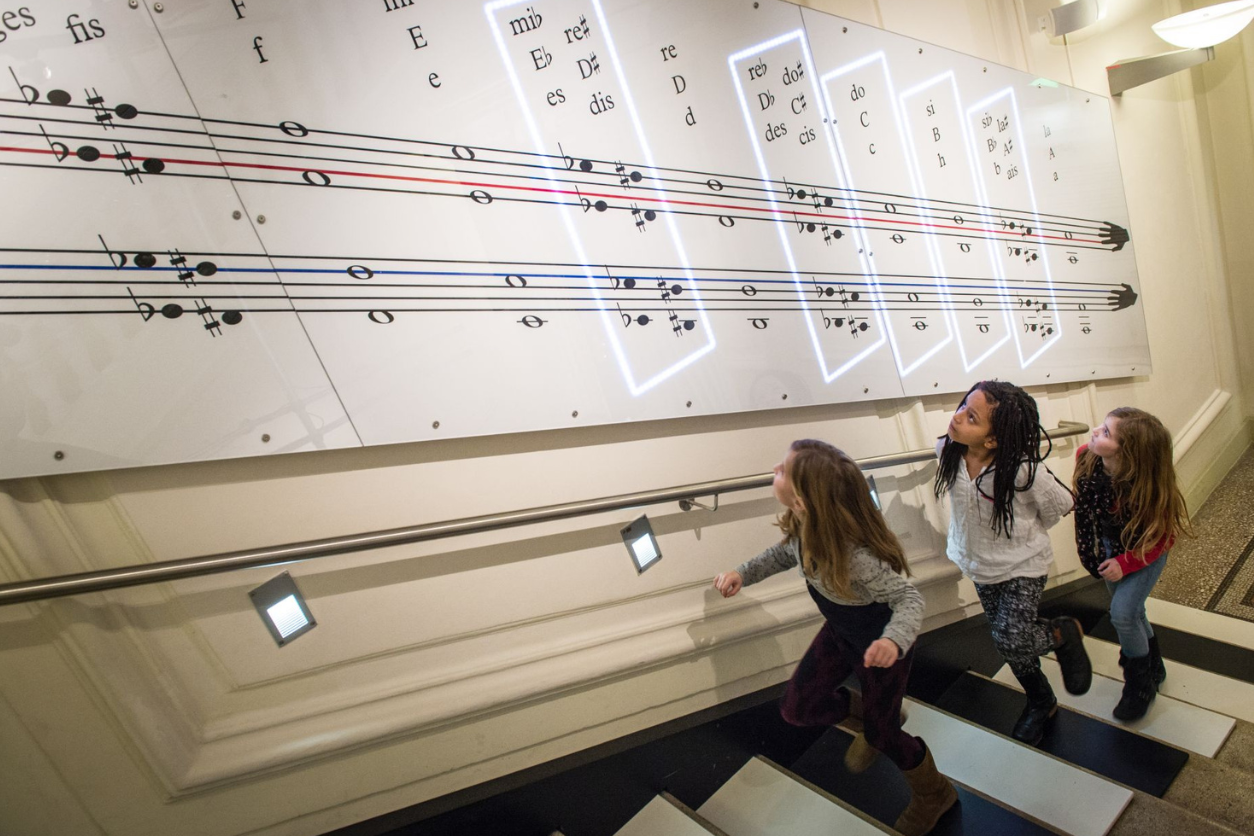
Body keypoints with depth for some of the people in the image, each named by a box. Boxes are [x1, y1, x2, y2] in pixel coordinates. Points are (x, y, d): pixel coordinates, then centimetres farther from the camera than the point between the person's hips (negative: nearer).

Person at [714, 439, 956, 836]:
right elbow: (784, 553, 1)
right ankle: (869, 712, 41)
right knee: (797, 708, 12)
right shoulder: (802, 525, -20)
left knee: (881, 732, 13)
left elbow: (909, 598, -32)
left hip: (881, 645, -6)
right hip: (840, 631, 6)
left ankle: (934, 795, 46)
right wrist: (743, 572, -12)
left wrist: (893, 640, -51)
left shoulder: (855, 555, -41)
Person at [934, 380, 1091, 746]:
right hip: (982, 566, 5)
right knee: (1008, 644, 18)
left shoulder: (1022, 468, -33)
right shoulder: (947, 450, -21)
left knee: (1011, 642, -14)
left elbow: (1060, 504, -12)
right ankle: (1041, 703, 45)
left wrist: (1026, 533, 2)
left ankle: (1065, 634, 19)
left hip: (1022, 565, -5)